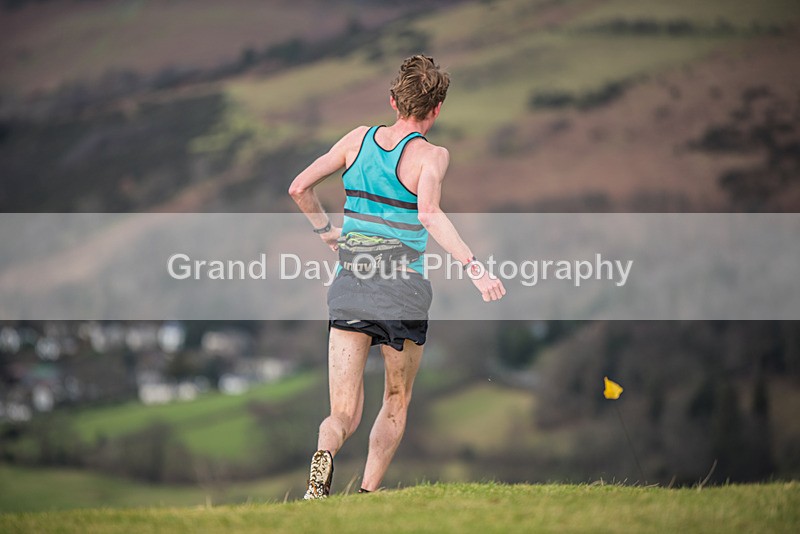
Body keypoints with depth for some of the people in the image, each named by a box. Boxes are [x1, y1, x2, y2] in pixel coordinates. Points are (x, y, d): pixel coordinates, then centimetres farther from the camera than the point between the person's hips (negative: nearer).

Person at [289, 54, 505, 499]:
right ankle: (368, 496, 10)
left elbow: (299, 187, 9)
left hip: (349, 284, 3)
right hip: (403, 291, -3)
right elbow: (429, 213, -24)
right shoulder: (431, 155, -6)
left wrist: (326, 230, 25)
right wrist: (475, 267, -27)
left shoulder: (359, 139, 8)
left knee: (345, 414, 2)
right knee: (397, 404, 21)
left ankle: (326, 451, -33)